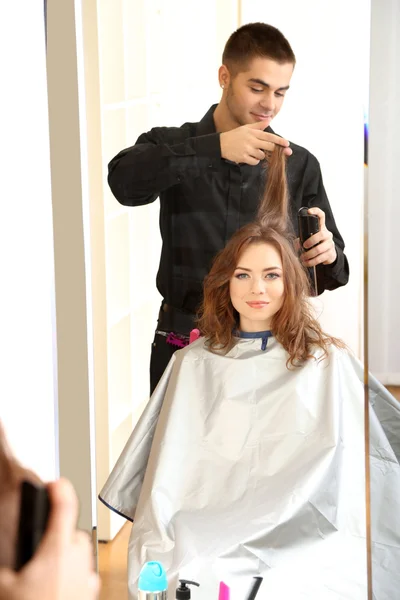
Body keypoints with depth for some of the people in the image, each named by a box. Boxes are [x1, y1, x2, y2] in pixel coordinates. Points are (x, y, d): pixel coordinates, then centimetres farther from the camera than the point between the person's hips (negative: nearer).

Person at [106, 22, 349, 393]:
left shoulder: (300, 164, 5)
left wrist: (328, 257, -20)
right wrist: (215, 147, -32)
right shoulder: (172, 146, 1)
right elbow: (125, 182, -23)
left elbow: (331, 273, 4)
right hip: (184, 343, -1)